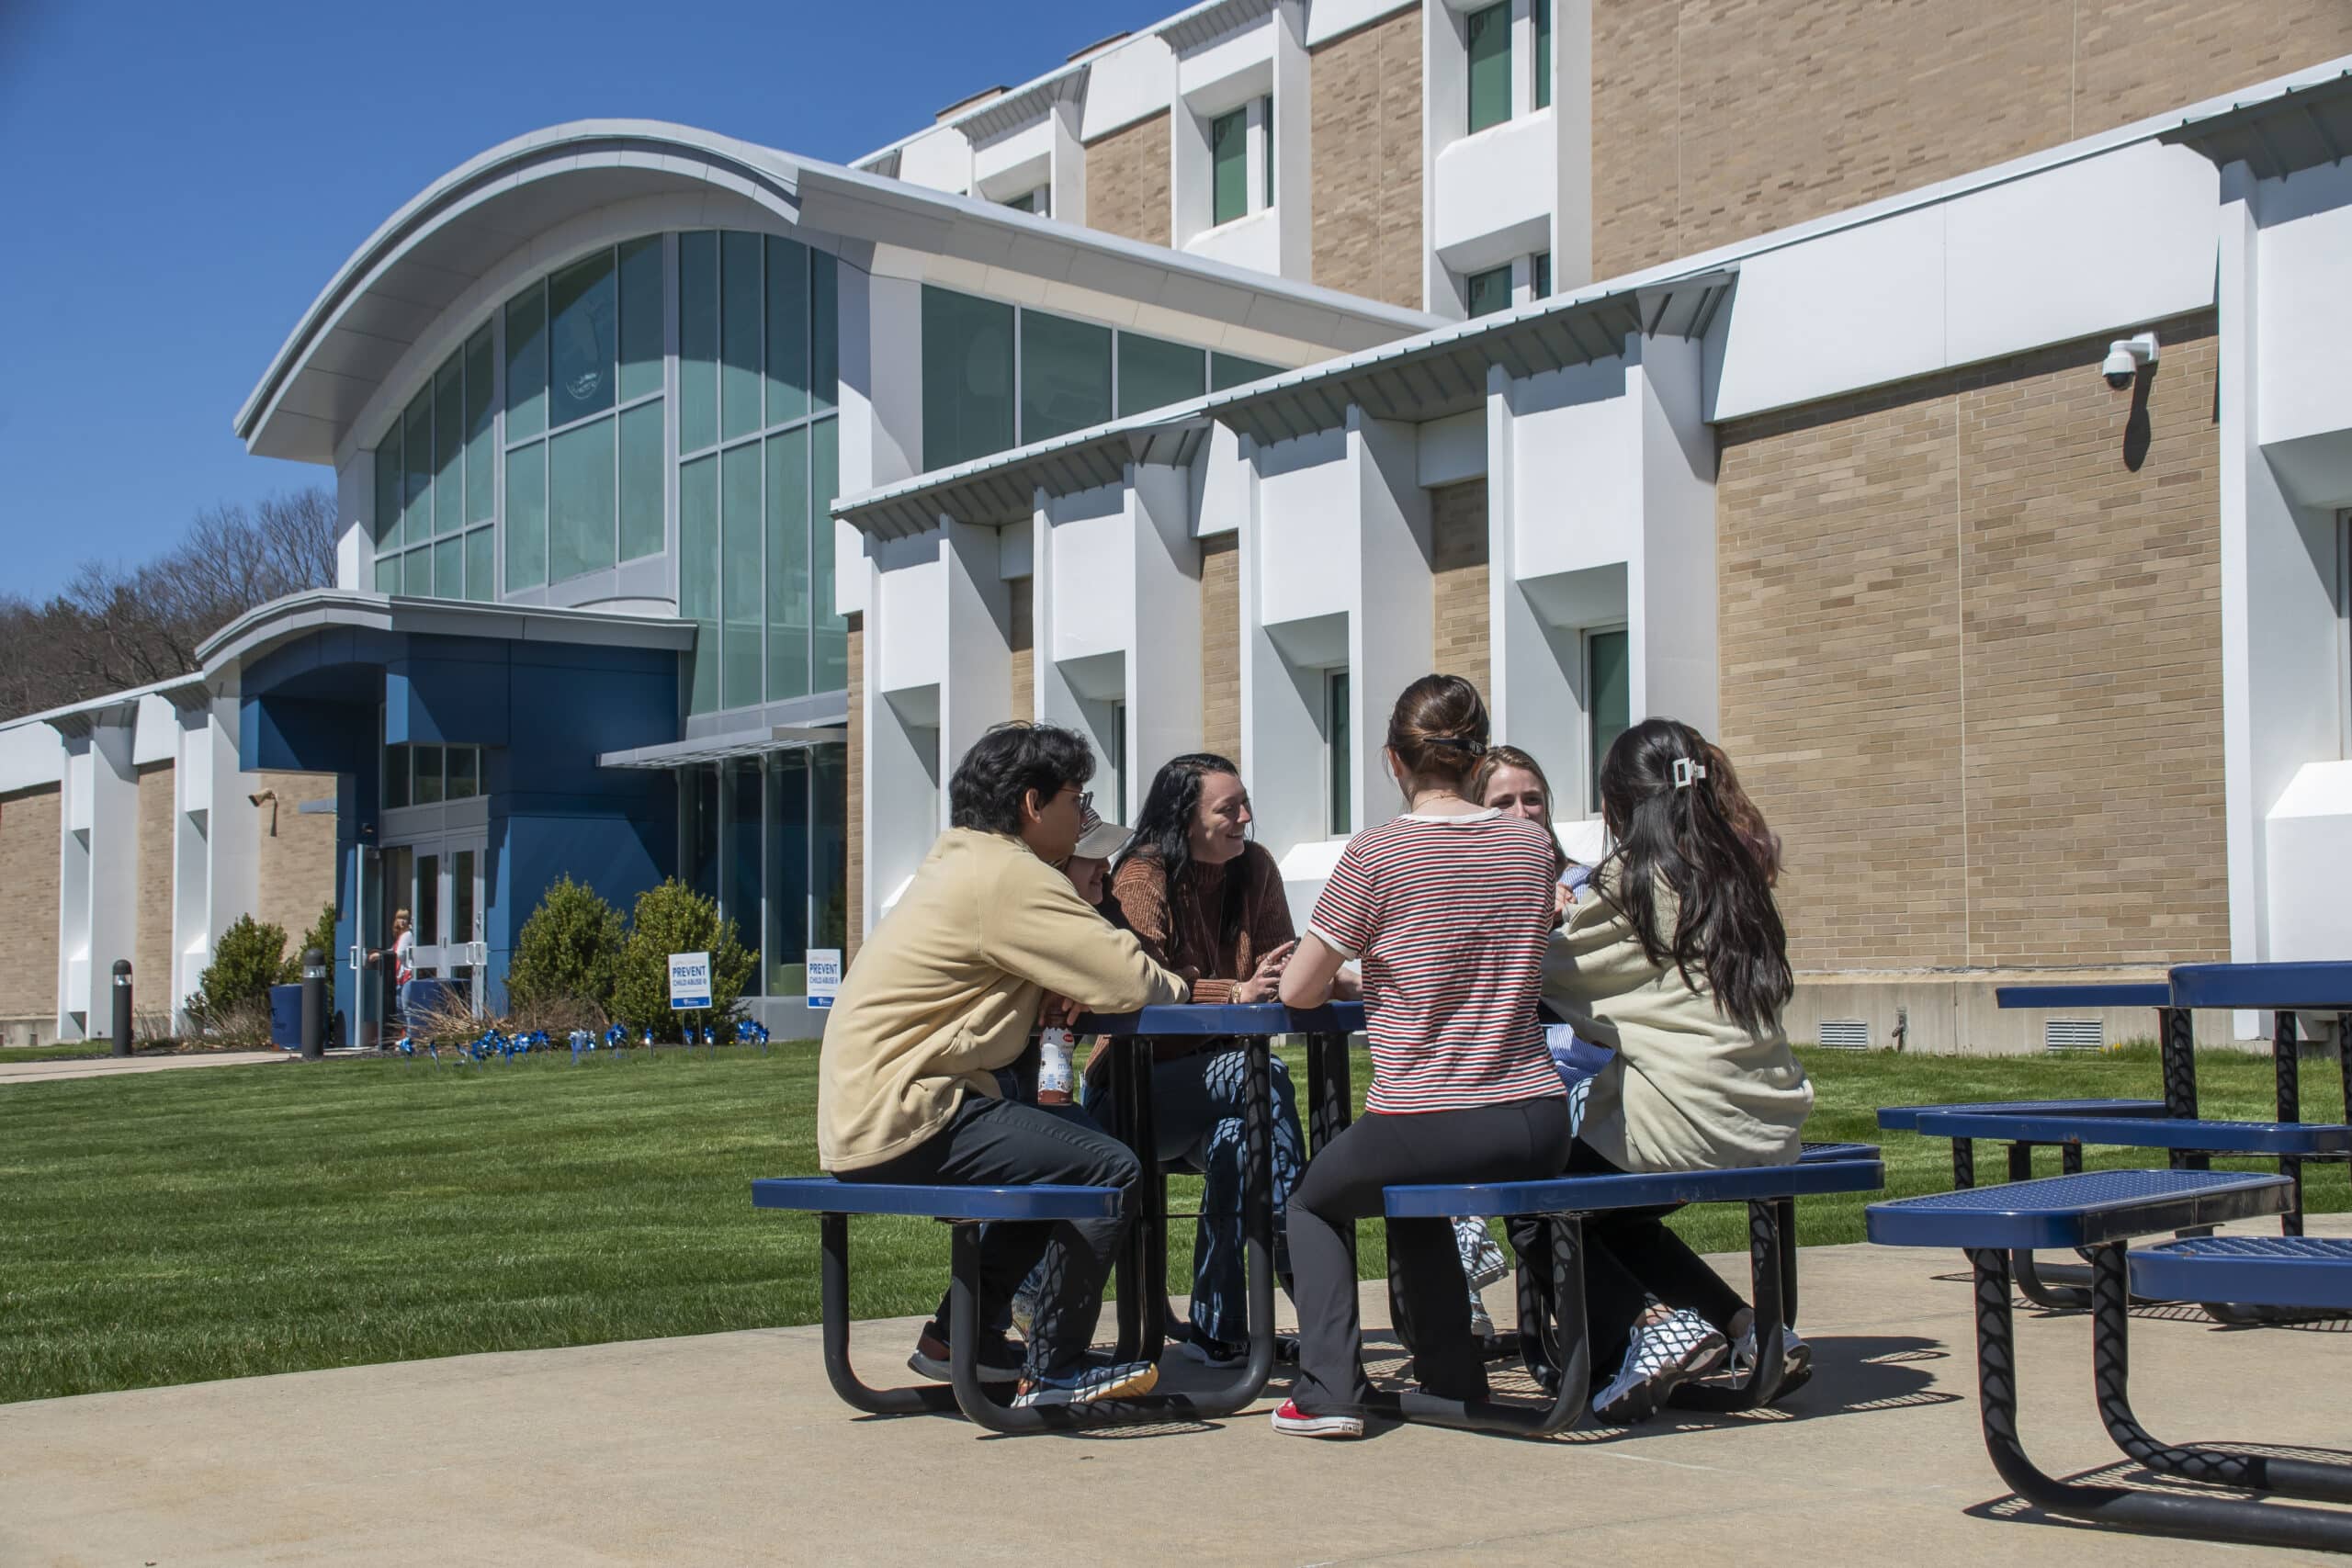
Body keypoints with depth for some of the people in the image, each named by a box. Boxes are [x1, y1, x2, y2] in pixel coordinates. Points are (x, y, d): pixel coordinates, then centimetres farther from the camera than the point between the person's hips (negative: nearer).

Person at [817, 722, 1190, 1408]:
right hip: (898, 1118, -11)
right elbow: (1130, 984, -19)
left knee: (1074, 1138, 24)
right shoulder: (1008, 876, -16)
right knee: (1110, 1170, -13)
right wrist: (1175, 987, 3)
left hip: (866, 1106, 11)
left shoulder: (963, 861, 17)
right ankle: (1052, 1371, -3)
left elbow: (1080, 974, 16)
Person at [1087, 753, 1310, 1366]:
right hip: (1134, 1090, -5)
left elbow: (1282, 970, 2)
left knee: (1232, 1138, -31)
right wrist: (1236, 992, -38)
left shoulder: (1254, 867, 6)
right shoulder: (1140, 879, -12)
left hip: (1212, 1082, 5)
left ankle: (1216, 1329, -28)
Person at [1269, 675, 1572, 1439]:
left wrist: (1338, 969, 19)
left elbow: (1298, 990, -3)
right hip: (1538, 1131, 5)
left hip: (1422, 1126, -5)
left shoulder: (1376, 852, -9)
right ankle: (1451, 1374, 34)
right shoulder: (1533, 845, 5)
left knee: (1314, 1202, 25)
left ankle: (1329, 1389, 11)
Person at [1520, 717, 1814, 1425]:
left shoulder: (1633, 878, -8)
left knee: (1532, 1208, 13)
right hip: (1768, 1127, 7)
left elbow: (1553, 974, 4)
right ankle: (1743, 1328, 16)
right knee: (1612, 1215, 29)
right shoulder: (1736, 870, 11)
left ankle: (1651, 1322, -7)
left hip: (1681, 1121, -7)